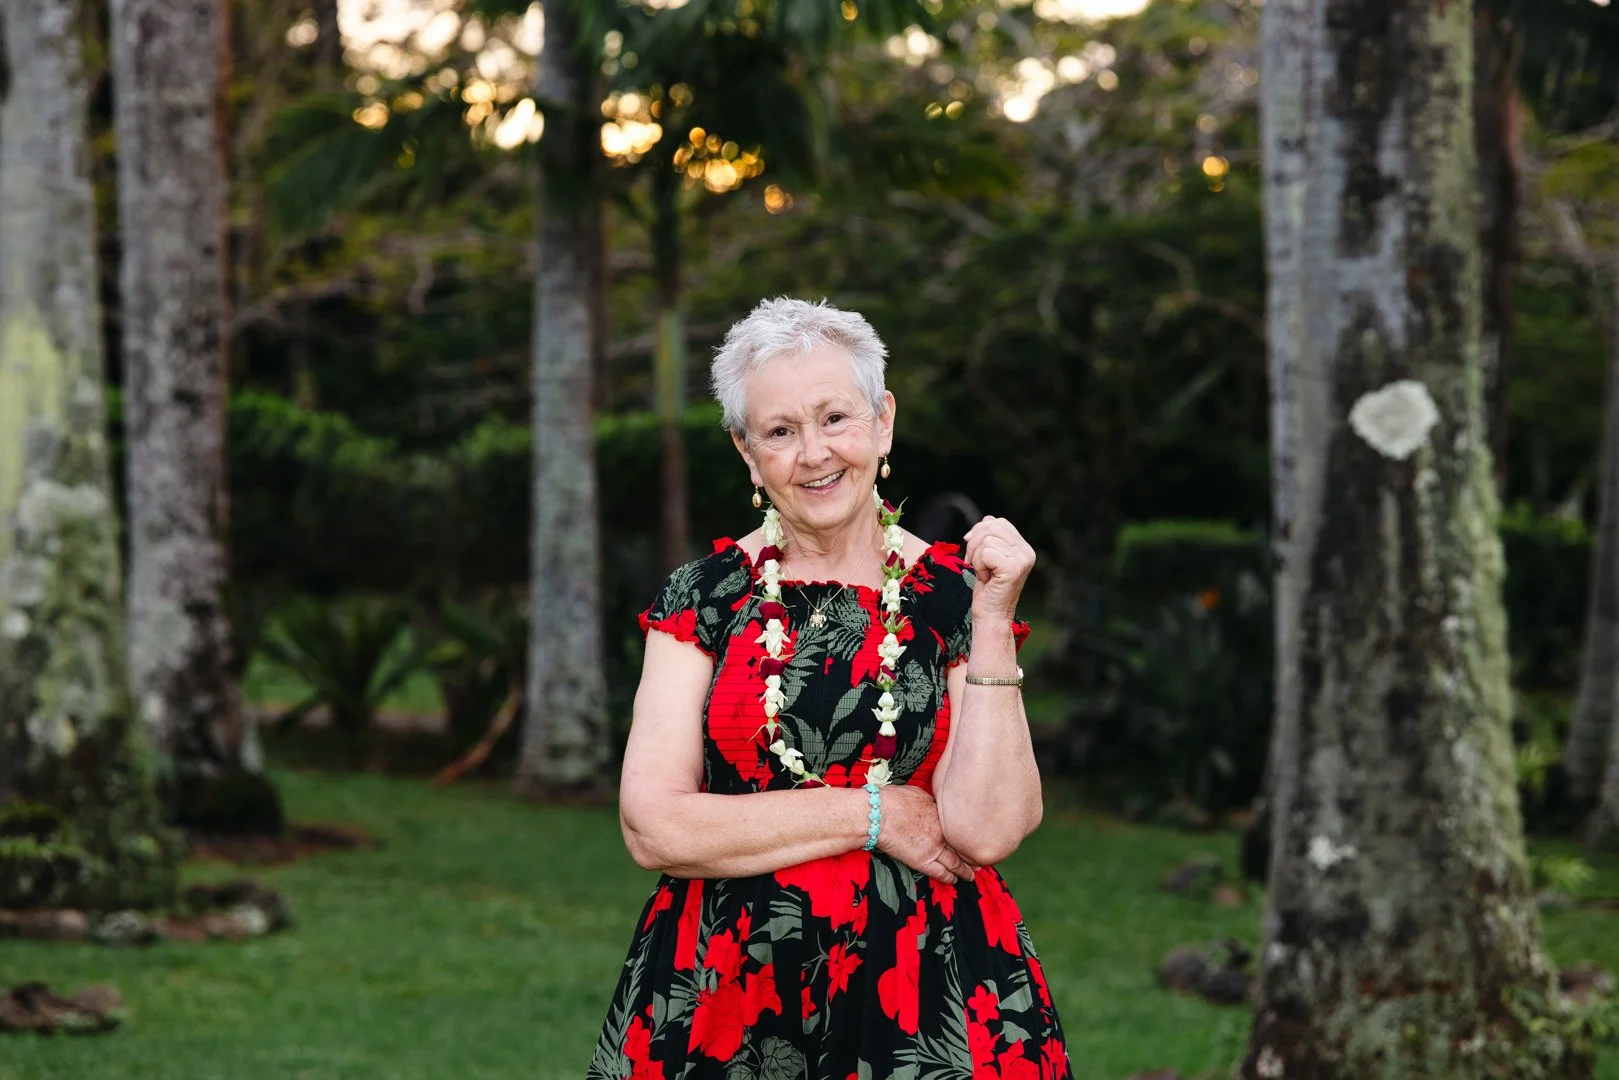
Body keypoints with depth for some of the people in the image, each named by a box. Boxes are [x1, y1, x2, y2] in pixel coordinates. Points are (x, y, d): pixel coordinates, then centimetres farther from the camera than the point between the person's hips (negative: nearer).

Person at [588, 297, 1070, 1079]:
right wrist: (870, 815, -9)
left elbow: (984, 831, -10)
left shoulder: (953, 596, 0)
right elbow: (653, 826, -8)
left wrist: (993, 622, -12)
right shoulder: (703, 598, 1)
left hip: (921, 996, 0)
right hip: (727, 993, 0)